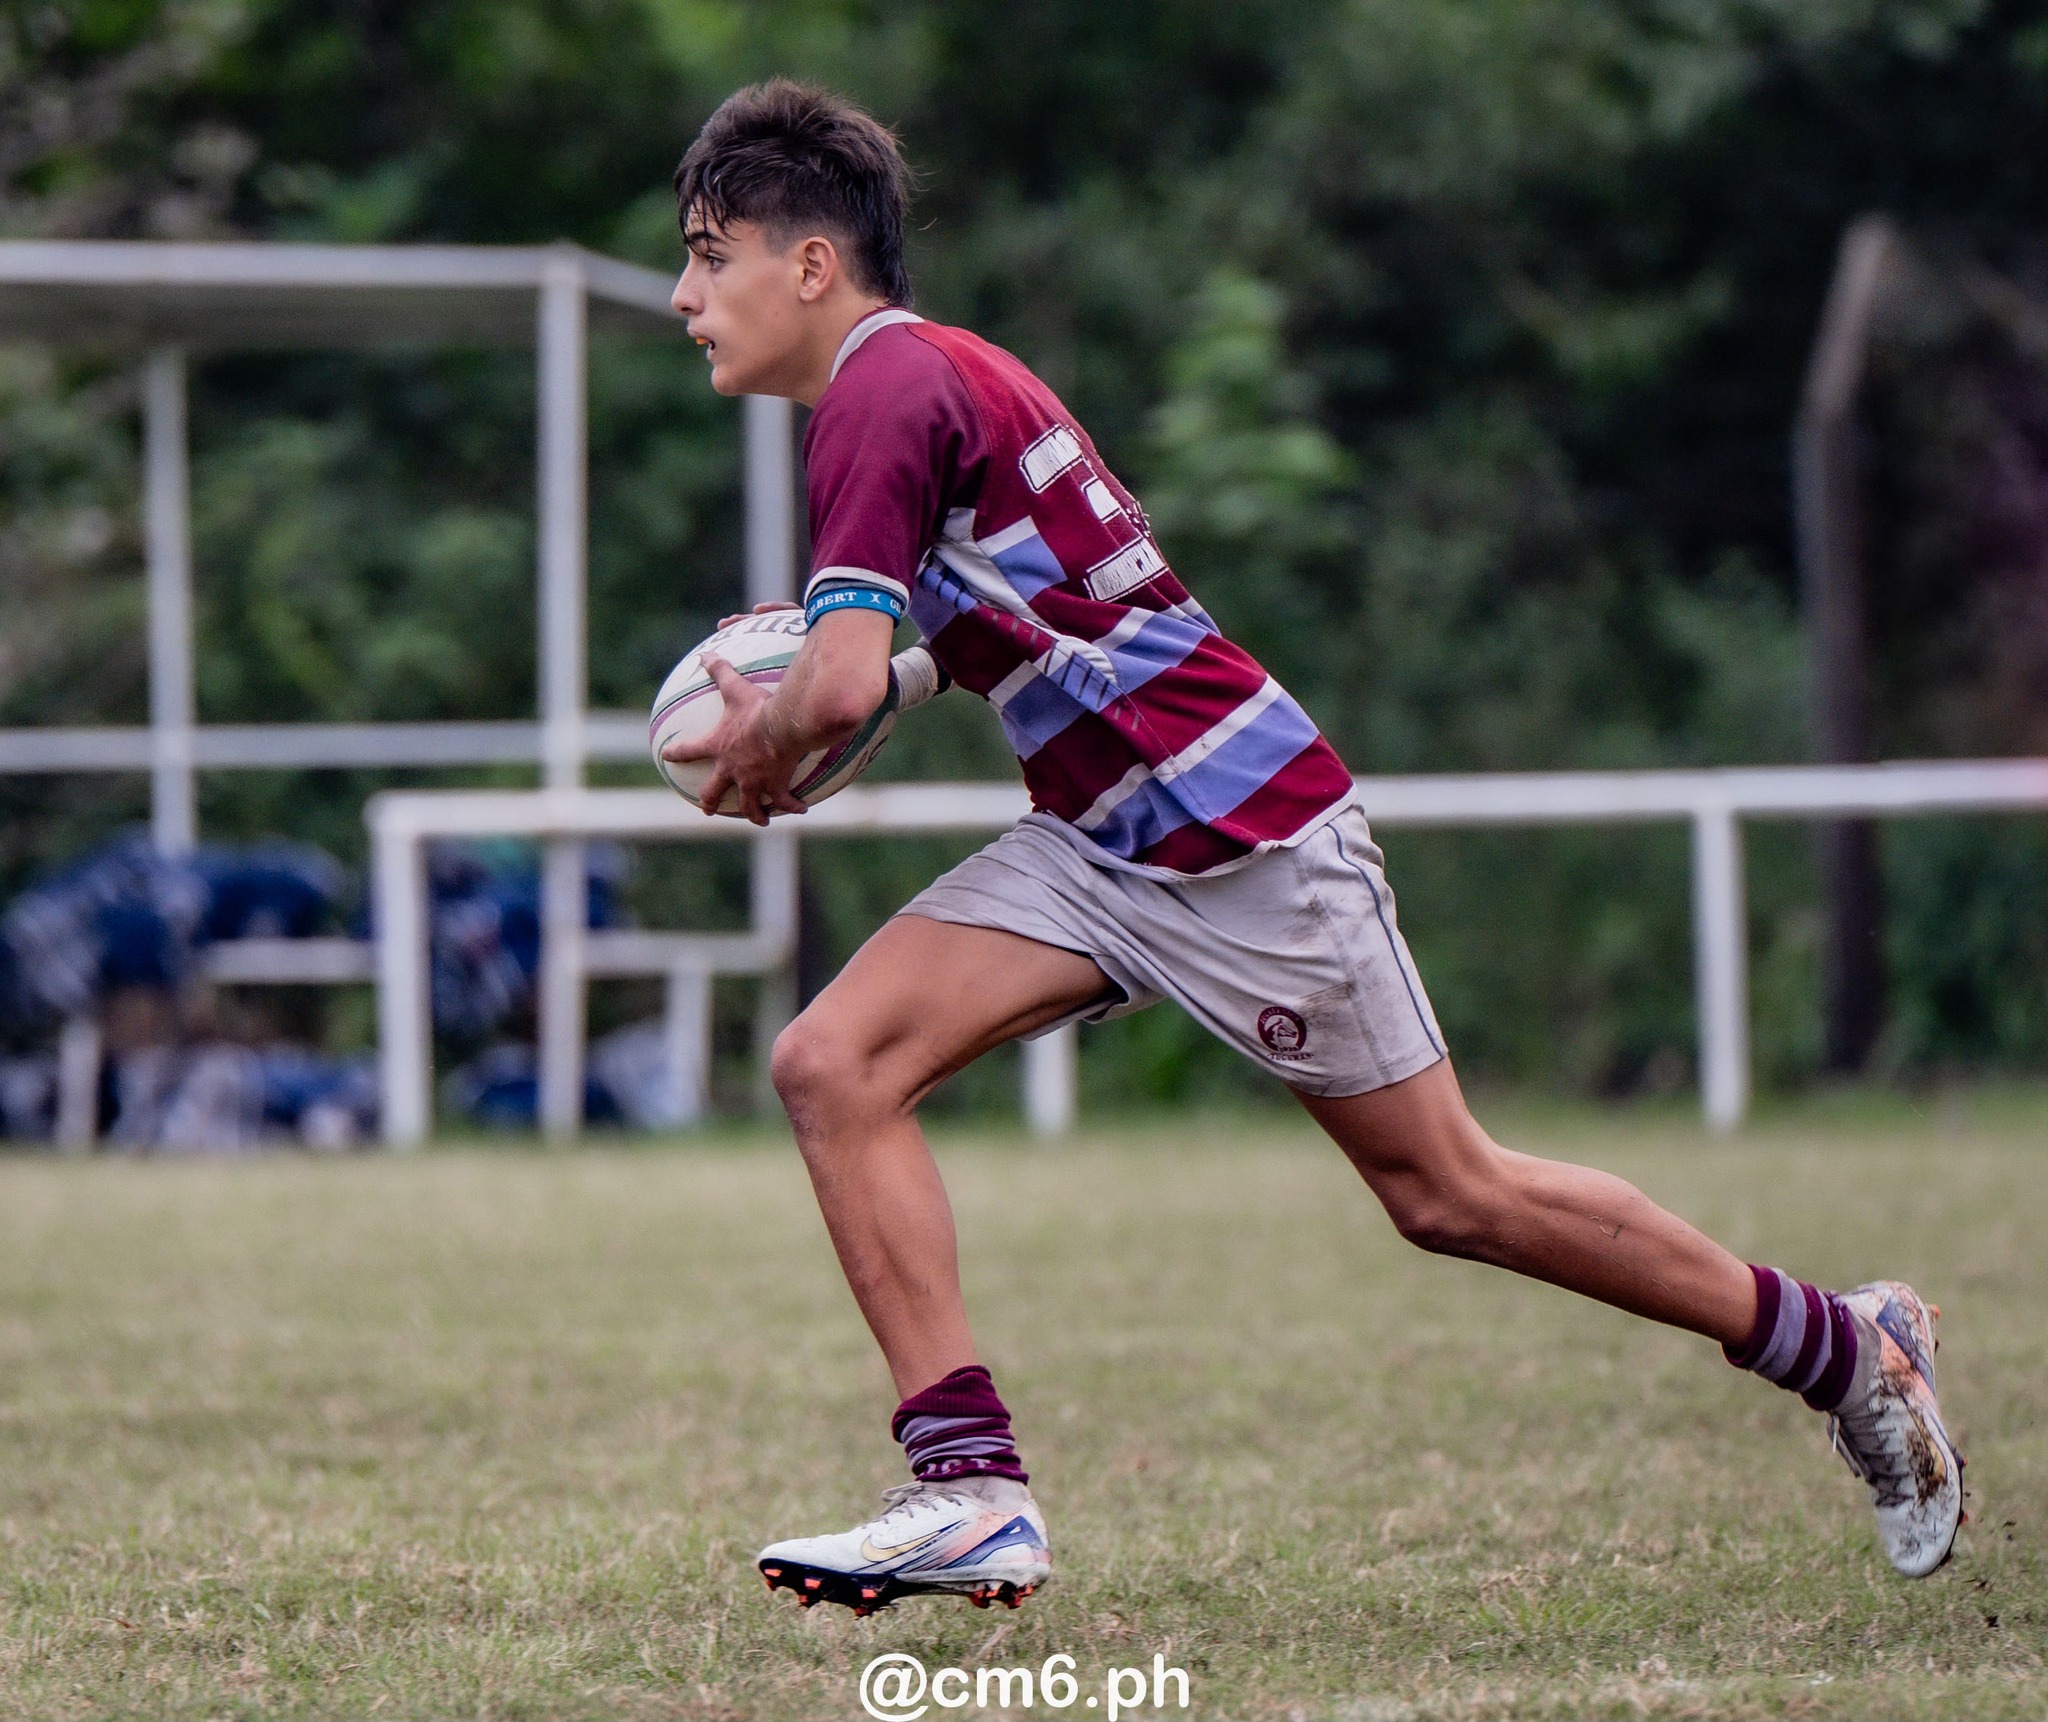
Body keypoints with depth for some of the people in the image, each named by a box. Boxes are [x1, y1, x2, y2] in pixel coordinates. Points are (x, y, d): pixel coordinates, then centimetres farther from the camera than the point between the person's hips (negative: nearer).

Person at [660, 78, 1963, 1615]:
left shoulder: (887, 391, -17)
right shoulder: (919, 376, 12)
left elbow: (845, 685, -27)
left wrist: (759, 746, -6)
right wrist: (785, 713, 11)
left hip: (1246, 836, -10)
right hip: (1101, 846, 10)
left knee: (1447, 1193, 3)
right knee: (835, 1064, -6)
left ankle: (1843, 1346, 20)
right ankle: (970, 1489, -6)